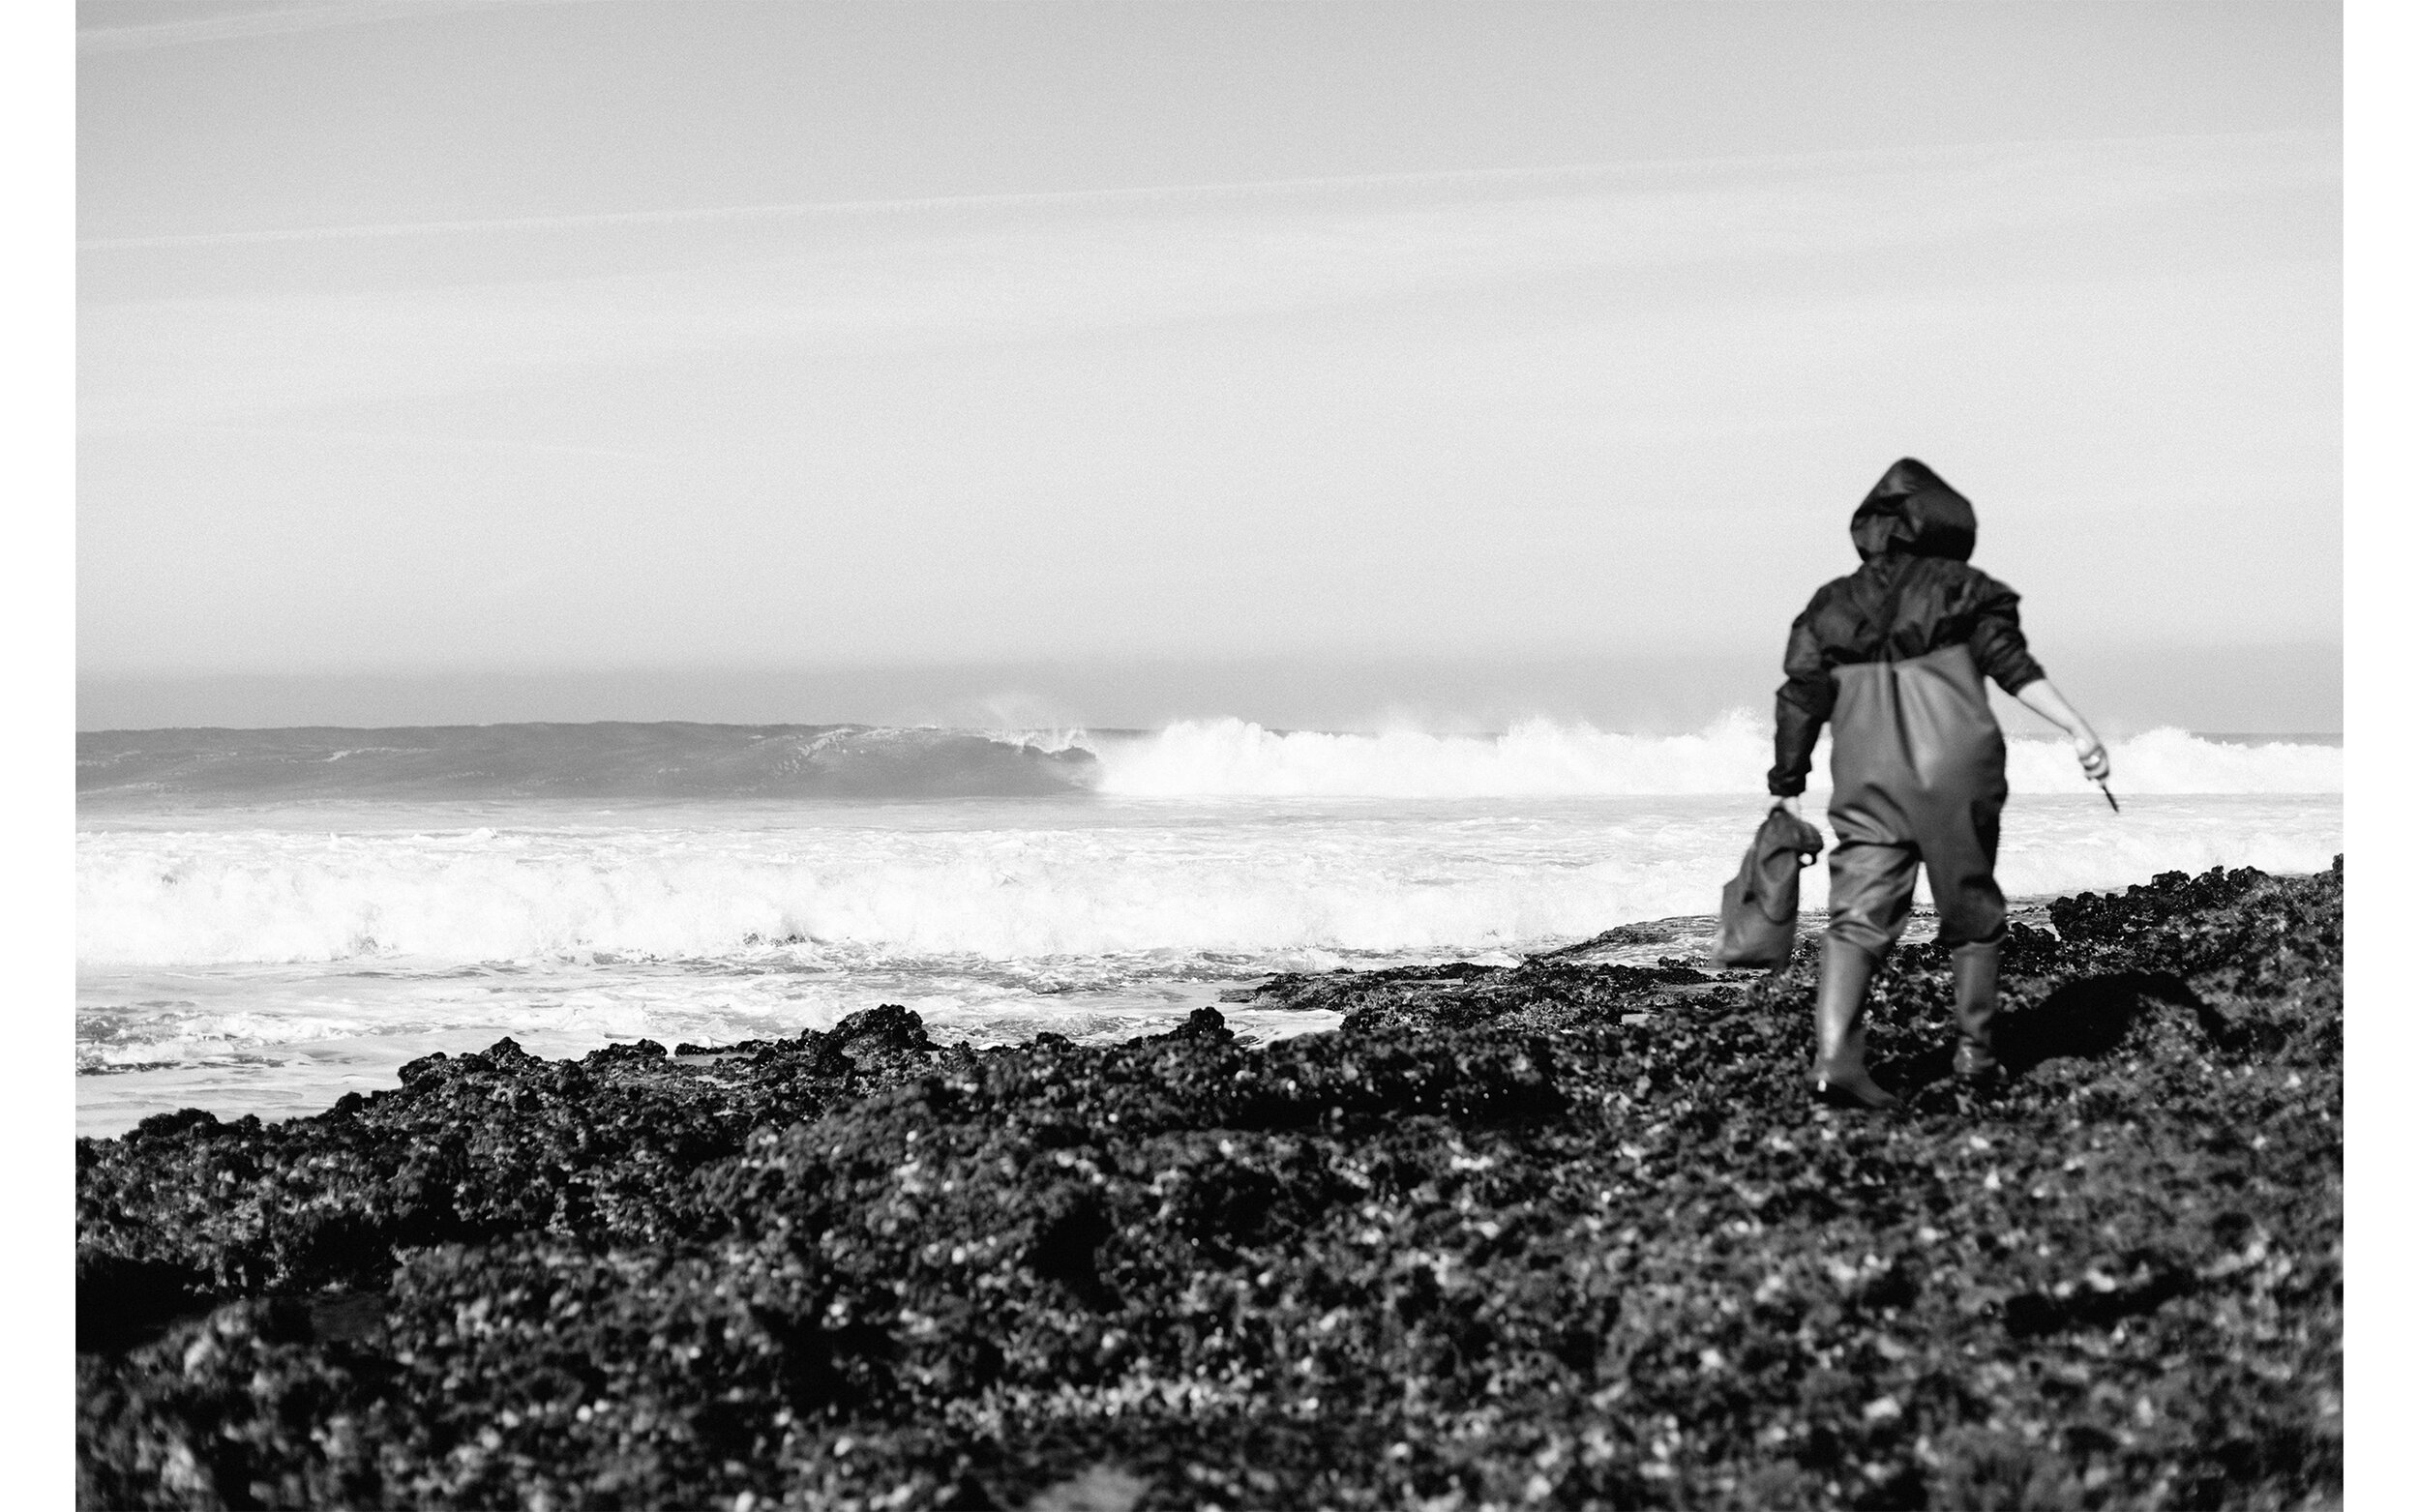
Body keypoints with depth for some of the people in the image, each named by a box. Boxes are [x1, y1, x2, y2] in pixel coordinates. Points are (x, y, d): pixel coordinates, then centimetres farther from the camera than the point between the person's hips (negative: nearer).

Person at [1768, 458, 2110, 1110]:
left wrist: (1787, 791, 13)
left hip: (1866, 779, 2)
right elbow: (2013, 665, -7)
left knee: (1858, 916, -3)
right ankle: (1974, 1046, 20)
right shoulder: (1963, 589, 5)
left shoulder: (1831, 605, 12)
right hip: (1956, 769, -2)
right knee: (1970, 908, 15)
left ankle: (1833, 1056, -20)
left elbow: (1801, 702, 8)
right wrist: (2078, 729, -10)